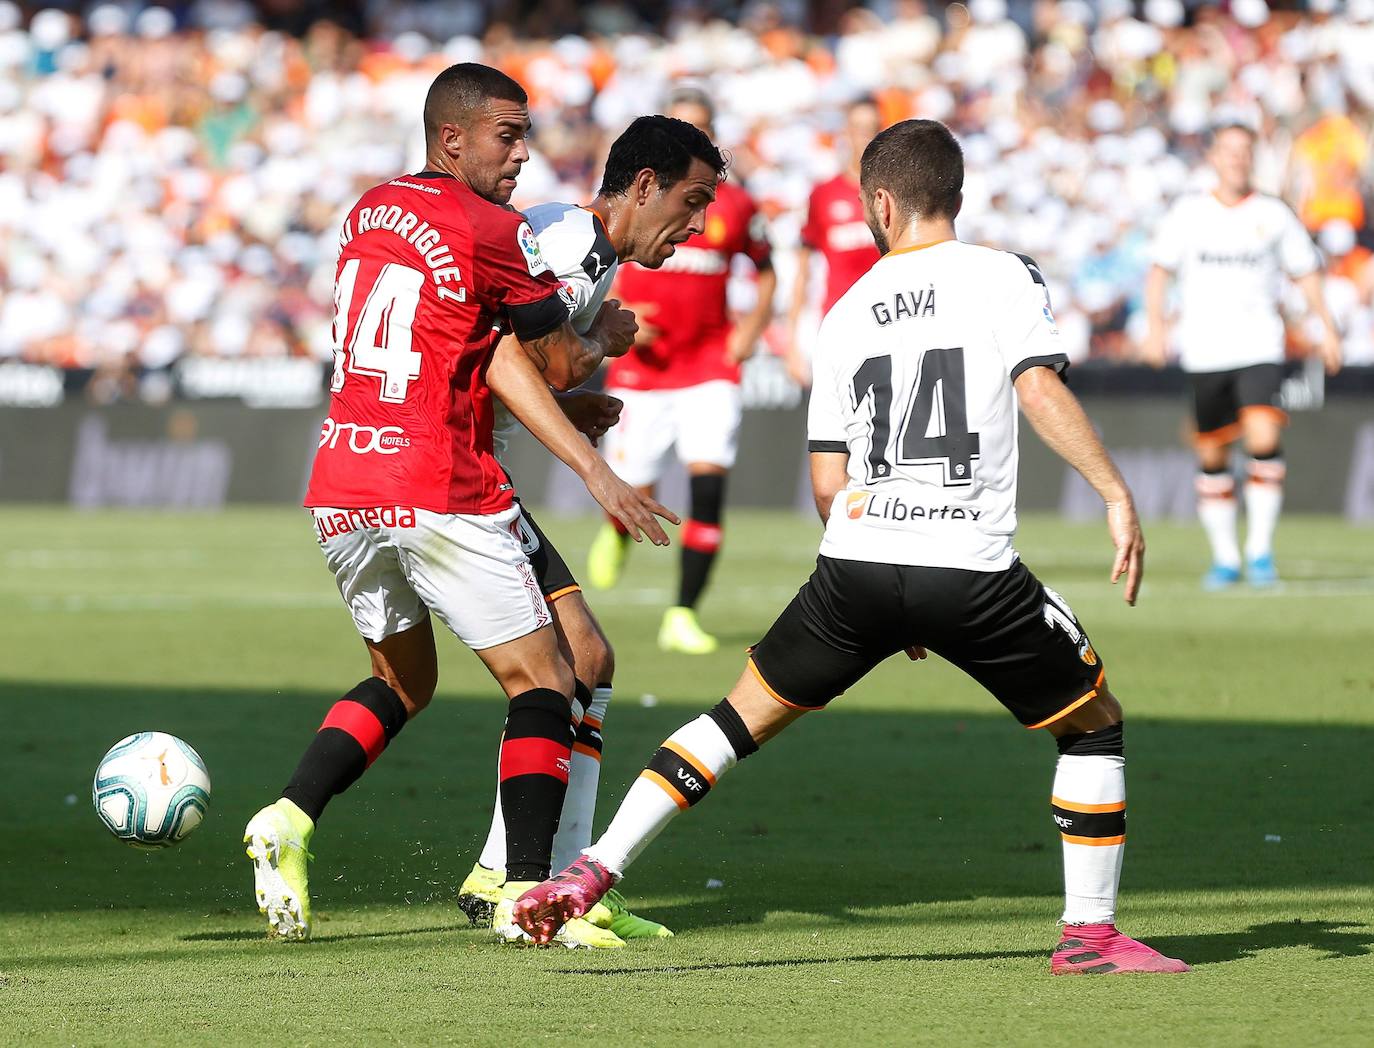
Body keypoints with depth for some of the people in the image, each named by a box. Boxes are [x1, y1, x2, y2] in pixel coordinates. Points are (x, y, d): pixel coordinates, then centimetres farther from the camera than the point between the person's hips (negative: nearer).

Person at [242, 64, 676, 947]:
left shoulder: (369, 213, 14)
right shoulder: (492, 231, -9)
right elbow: (561, 364, 1)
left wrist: (593, 468, 8)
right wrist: (608, 339, 24)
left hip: (340, 495, 7)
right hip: (440, 499, -7)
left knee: (402, 682, 24)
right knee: (542, 684, 3)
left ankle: (290, 817, 4)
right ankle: (527, 892, -6)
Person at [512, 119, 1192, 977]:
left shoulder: (848, 313, 15)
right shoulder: (1004, 278, 3)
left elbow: (828, 486, 14)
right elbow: (1041, 390, -15)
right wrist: (1117, 494, -15)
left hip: (857, 562, 3)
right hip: (975, 570, -3)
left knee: (742, 718, 17)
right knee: (1096, 726, 17)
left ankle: (590, 874, 7)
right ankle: (1091, 932, 13)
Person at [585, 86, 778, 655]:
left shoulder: (733, 206, 4)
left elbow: (765, 271, 20)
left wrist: (753, 326, 4)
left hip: (710, 366, 1)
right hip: (641, 367, -1)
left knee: (709, 478, -15)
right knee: (635, 490, -3)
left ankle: (683, 616, -7)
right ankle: (617, 529, 38)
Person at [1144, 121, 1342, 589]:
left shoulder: (1274, 214, 5)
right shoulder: (1188, 212, 5)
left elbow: (1306, 273, 14)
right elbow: (1160, 270, 10)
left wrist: (1327, 327, 8)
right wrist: (1155, 325, -3)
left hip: (1260, 350, -1)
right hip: (1204, 352, 1)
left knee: (1264, 437, -20)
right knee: (1212, 455, 5)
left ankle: (1260, 549, -11)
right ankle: (1224, 556, 17)